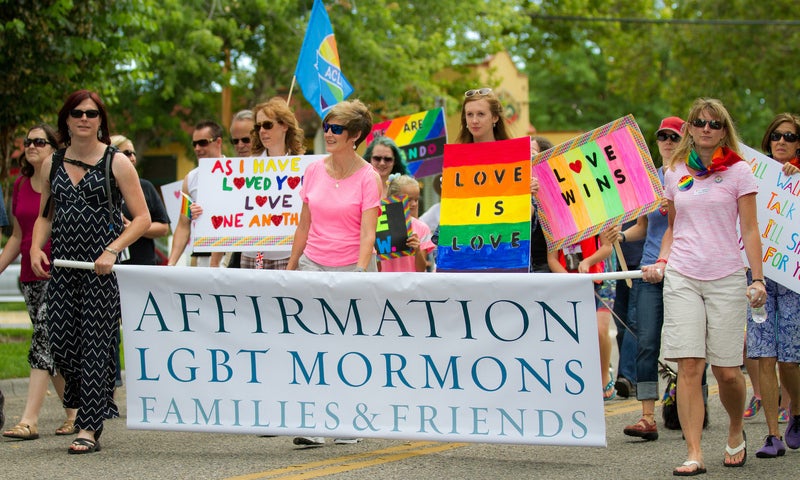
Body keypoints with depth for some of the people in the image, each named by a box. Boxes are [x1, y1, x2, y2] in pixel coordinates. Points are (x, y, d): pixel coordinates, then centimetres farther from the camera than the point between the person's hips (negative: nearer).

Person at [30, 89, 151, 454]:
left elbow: (142, 218, -2)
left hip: (102, 269, -4)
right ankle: (90, 405, 26)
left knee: (95, 342, -6)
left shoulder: (116, 162, 0)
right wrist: (36, 248, 2)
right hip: (62, 266, 4)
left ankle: (89, 427, -1)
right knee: (61, 342, 0)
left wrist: (112, 251, -15)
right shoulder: (53, 164, 12)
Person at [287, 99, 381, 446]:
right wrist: (290, 268, 12)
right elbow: (304, 225, 14)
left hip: (351, 268, -3)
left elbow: (367, 233, -11)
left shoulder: (368, 177, -5)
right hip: (313, 266, 3)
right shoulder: (313, 171, 7)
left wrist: (360, 276, -21)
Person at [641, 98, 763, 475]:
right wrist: (661, 263, 3)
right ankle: (694, 454, -7)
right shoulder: (674, 173, 11)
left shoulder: (738, 171, 3)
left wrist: (758, 278, -7)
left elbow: (750, 230, 1)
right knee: (689, 365, -8)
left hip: (726, 278, -2)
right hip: (681, 277, 2)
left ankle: (736, 432, 28)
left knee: (727, 370, -1)